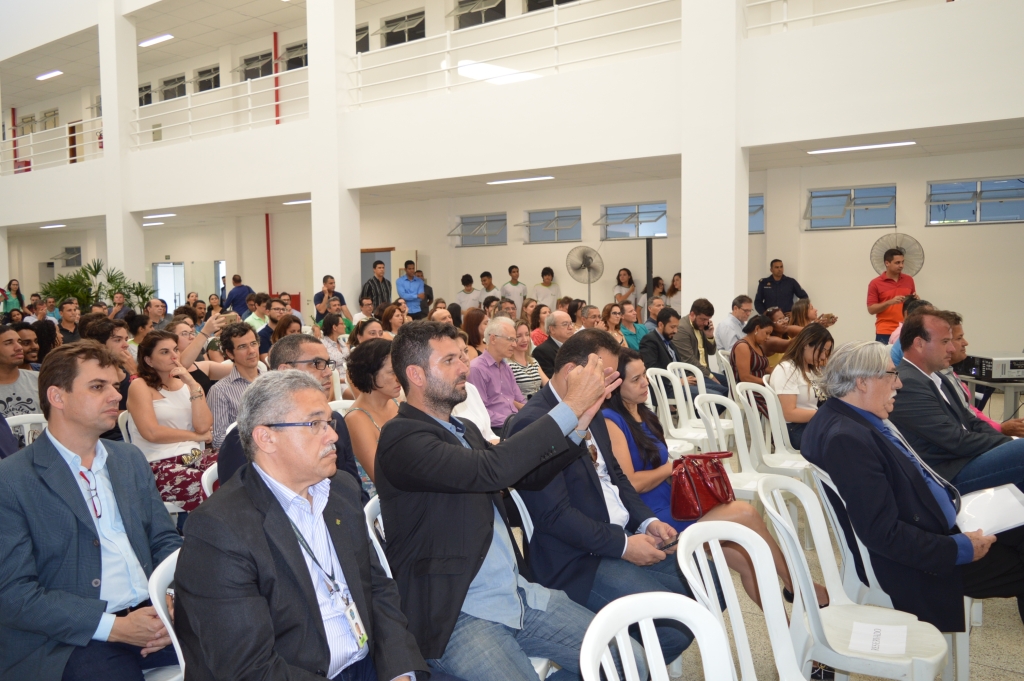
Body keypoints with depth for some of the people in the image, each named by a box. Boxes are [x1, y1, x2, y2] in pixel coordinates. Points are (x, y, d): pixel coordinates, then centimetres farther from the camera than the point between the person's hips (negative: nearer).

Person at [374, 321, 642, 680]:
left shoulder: (464, 429, 14)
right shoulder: (401, 437, -15)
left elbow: (528, 476, 19)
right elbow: (488, 469, -28)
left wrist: (579, 425, 3)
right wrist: (570, 407, -22)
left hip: (520, 593, 8)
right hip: (455, 614, -8)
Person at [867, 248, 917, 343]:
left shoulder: (909, 280, 10)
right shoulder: (875, 283, -2)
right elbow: (871, 309, -4)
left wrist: (915, 299, -1)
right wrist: (890, 302, -17)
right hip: (885, 332, -3)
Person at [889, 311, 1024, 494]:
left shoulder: (936, 377, 11)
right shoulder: (907, 384, -19)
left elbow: (971, 422, 15)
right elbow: (958, 441, -19)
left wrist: (1009, 442, -1)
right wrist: (1008, 443, -8)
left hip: (960, 458, 10)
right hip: (947, 475, -9)